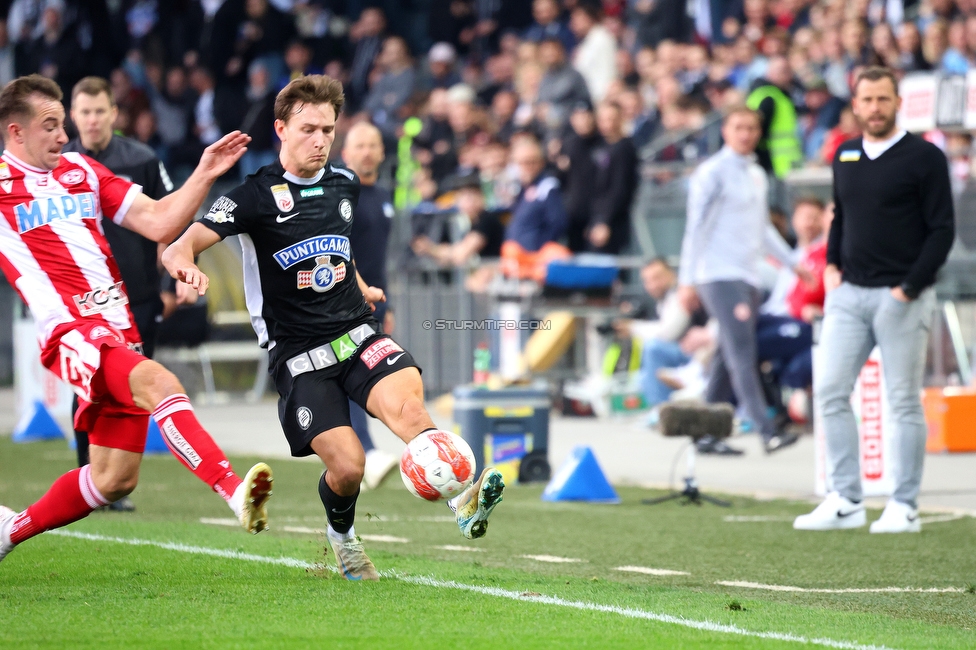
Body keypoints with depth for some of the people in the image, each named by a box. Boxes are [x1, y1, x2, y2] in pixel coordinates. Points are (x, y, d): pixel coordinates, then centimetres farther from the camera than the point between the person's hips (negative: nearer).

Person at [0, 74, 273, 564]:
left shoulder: (81, 171, 18)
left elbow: (157, 223, 13)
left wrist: (204, 175, 2)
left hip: (119, 330, 7)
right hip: (72, 328, -7)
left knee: (115, 480, 7)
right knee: (159, 384, -33)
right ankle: (235, 490, -47)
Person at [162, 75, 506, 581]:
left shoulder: (344, 184, 9)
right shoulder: (257, 195, -8)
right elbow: (177, 248, -14)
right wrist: (185, 266, -35)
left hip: (356, 332, 4)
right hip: (298, 355, -4)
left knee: (405, 401, -28)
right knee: (348, 466, -14)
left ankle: (463, 499, -47)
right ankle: (341, 533, 20)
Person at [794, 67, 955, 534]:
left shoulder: (924, 158, -5)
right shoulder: (845, 156, 13)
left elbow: (942, 230, -6)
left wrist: (909, 287, -13)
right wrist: (831, 266, 9)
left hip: (902, 296, -6)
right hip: (849, 292, 6)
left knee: (904, 401, -2)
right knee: (829, 390, -1)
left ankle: (904, 507, 3)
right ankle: (845, 500, 4)